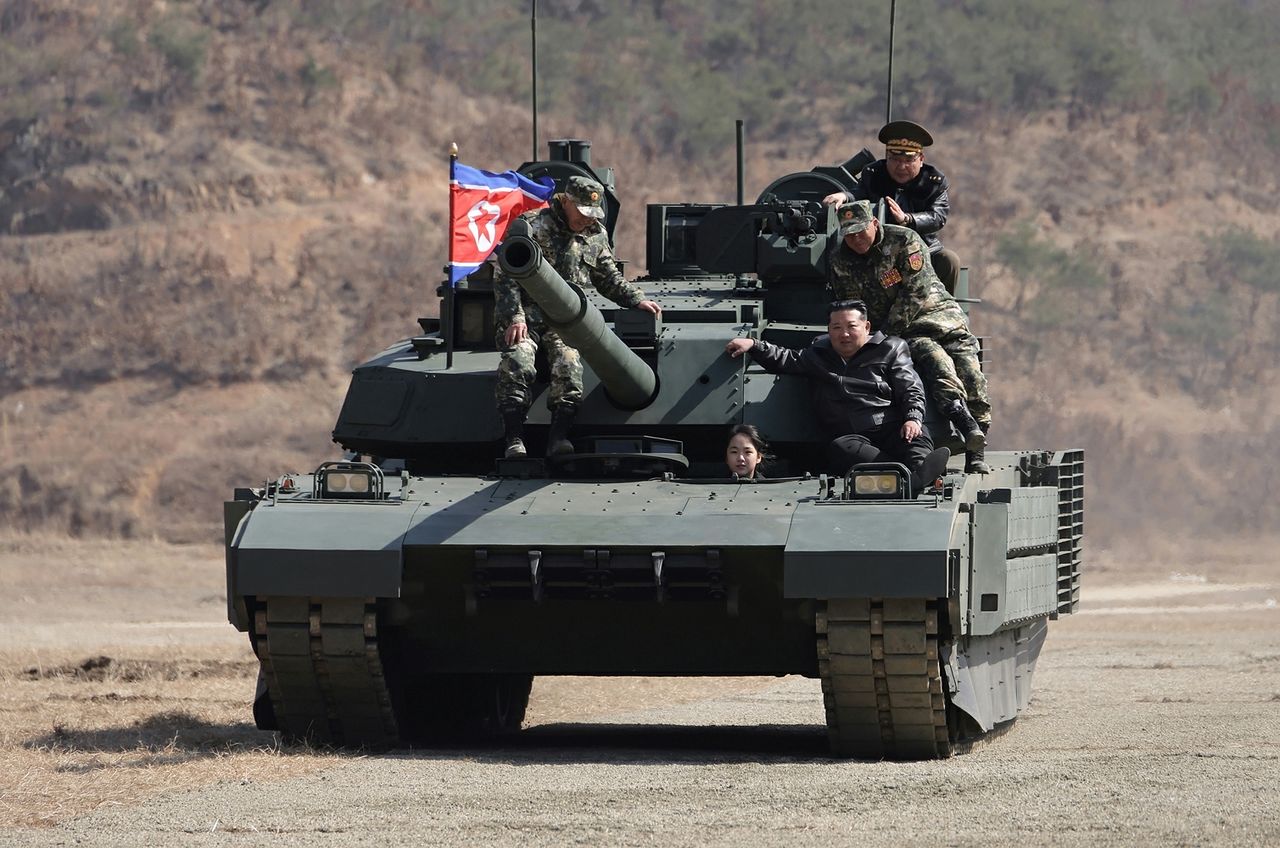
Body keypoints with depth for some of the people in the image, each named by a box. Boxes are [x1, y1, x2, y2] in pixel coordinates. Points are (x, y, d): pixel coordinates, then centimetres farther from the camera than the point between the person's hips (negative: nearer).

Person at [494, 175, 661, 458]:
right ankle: (514, 438, -31)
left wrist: (637, 300, 12)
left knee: (568, 363, -27)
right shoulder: (533, 226, -4)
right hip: (524, 315, -3)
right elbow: (505, 277, -7)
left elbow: (609, 278, 28)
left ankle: (559, 436, -32)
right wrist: (513, 318, -17)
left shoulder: (596, 236, 13)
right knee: (517, 362, -30)